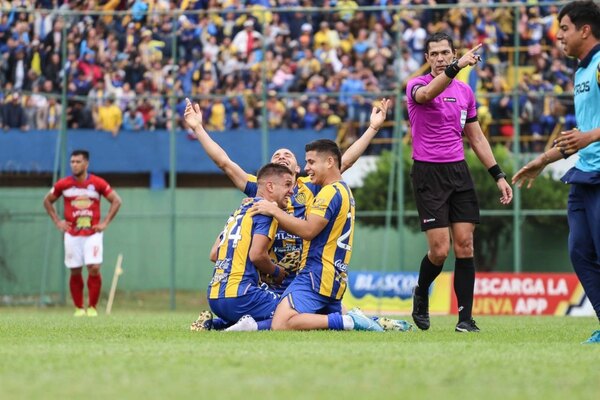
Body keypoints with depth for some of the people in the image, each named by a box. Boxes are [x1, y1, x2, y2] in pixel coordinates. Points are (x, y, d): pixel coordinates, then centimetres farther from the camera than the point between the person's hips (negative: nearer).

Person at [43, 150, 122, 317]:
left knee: (94, 268, -12)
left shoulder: (98, 183, -3)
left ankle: (92, 307, -1)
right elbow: (47, 201, 15)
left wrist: (105, 222, -2)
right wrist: (57, 221, 5)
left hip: (93, 233, -1)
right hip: (72, 234, 1)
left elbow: (116, 201, 5)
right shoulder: (63, 184, 1)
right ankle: (79, 308, 11)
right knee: (75, 272, 1)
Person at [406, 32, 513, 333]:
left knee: (464, 245, -3)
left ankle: (465, 317, -1)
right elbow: (426, 94, -31)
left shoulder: (465, 91, 12)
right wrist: (456, 68, -46)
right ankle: (421, 294, 21)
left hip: (459, 172, 5)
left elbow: (477, 138, 19)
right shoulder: (416, 85, -4)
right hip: (428, 173, -5)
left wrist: (498, 175, 11)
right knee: (439, 250, -9)